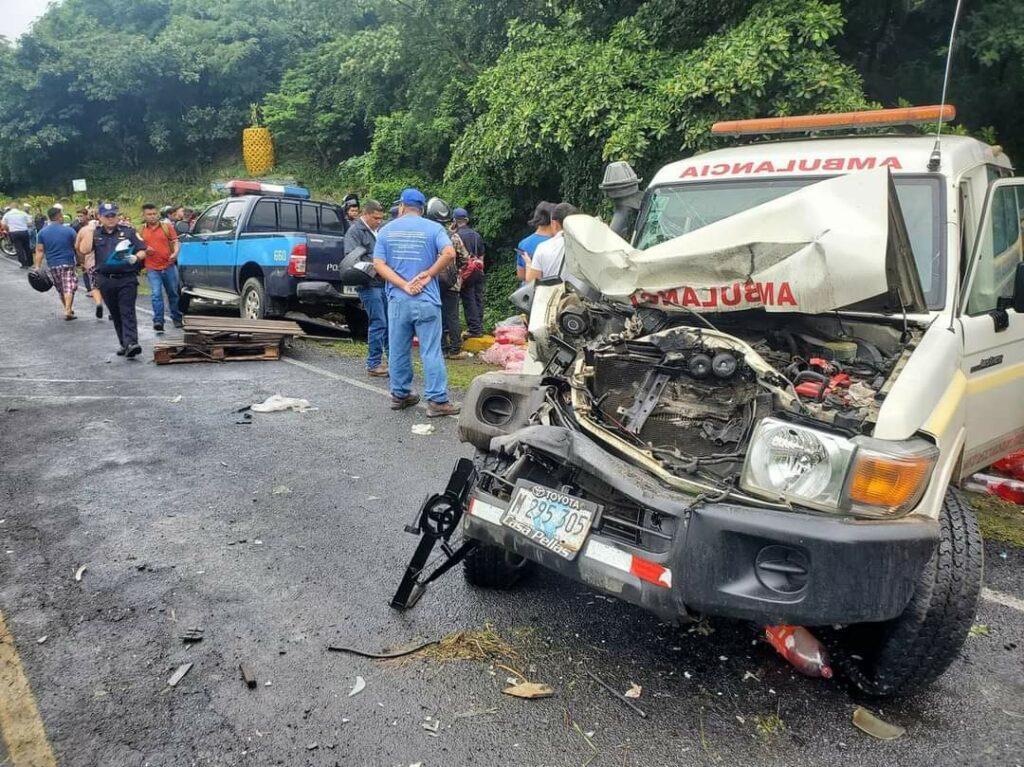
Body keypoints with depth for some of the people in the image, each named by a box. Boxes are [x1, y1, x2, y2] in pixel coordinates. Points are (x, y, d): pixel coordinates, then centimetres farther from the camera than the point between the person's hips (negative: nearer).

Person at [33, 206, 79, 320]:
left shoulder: (42, 232, 2)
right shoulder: (69, 230, -6)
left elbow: (39, 251, 0)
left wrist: (37, 267, 1)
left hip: (52, 265, 4)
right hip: (67, 263, -4)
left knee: (60, 289, 17)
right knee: (69, 288, -4)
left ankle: (68, 309, 28)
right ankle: (68, 310, -17)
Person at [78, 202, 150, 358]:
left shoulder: (128, 231, 4)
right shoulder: (95, 234, 10)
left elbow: (142, 250, 3)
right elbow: (84, 250, -4)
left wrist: (136, 258, -17)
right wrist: (90, 230, -5)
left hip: (127, 279, -4)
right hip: (106, 280, 4)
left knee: (127, 312, -13)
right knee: (115, 315, 10)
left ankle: (131, 344, -23)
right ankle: (124, 344, 18)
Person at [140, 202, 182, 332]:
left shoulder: (167, 226, 2)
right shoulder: (142, 230, 7)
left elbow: (175, 241, 0)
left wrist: (175, 253, -18)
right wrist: (145, 250, -7)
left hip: (169, 266, 0)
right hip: (152, 268, 0)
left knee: (173, 293, 11)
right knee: (156, 295, -9)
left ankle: (177, 318, 25)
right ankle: (158, 321, -10)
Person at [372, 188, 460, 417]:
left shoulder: (386, 230, 8)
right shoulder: (433, 228, 0)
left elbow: (378, 264, -3)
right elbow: (449, 253, -16)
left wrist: (404, 285, -10)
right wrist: (428, 275, -7)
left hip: (397, 300, 3)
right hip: (426, 300, -2)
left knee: (398, 350, 12)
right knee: (431, 351, -1)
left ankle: (399, 395, 22)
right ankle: (437, 400, -2)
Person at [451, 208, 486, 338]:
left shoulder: (457, 235, -10)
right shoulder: (477, 235, 11)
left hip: (466, 271, -6)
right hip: (478, 270, 6)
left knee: (469, 300, -3)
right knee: (478, 299, 10)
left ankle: (474, 329, -5)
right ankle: (479, 327, 14)